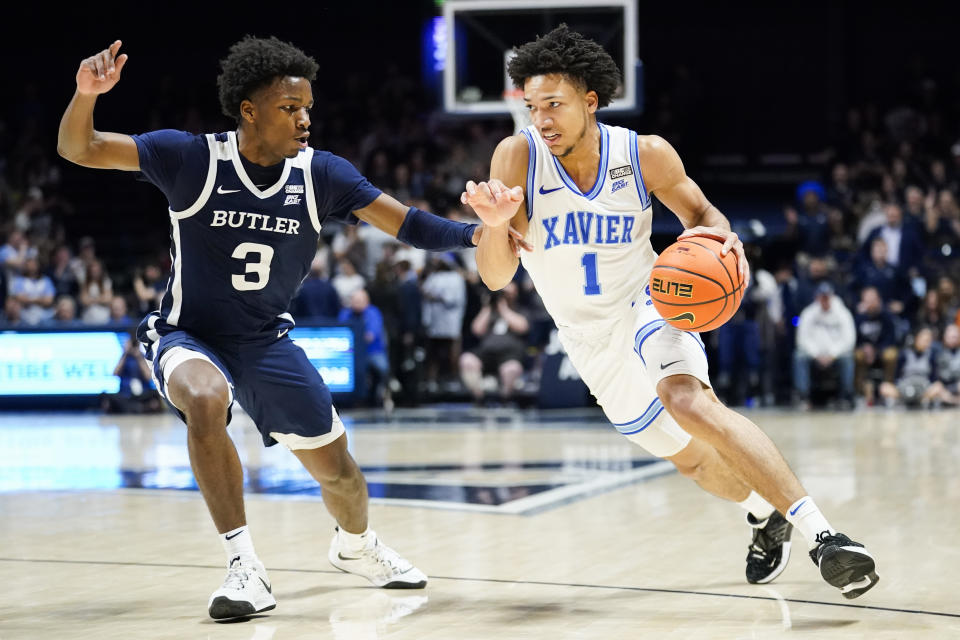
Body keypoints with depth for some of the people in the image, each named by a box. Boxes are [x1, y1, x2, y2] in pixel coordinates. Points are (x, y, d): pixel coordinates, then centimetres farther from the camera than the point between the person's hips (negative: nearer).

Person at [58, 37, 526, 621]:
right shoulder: (191, 159, -17)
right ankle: (245, 567, -29)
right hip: (189, 336, -4)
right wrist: (87, 94, -40)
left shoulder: (322, 174, -9)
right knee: (206, 401, -38)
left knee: (337, 469, 8)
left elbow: (405, 223, -8)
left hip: (268, 342, 4)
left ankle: (356, 545, 45)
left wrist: (476, 234, -25)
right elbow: (78, 150, -19)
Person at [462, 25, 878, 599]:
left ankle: (819, 531, -37)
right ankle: (764, 513, 47)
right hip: (592, 339, 3)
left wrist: (724, 239, -23)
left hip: (647, 305, -3)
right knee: (692, 458, 15)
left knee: (687, 400, -33)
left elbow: (701, 214, 1)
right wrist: (495, 224, -42)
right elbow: (496, 277, -20)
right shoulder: (518, 157, -18)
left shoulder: (646, 155, -17)